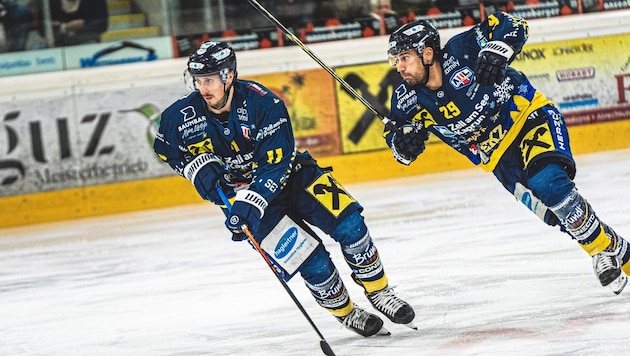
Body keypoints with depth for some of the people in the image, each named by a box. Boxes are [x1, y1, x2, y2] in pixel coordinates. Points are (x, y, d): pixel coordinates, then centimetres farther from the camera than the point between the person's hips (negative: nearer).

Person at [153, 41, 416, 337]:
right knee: (312, 262, -15)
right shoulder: (181, 117, -17)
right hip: (235, 190, 0)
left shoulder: (262, 102, -24)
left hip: (288, 172, 0)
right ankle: (346, 314, 9)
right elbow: (165, 148, 6)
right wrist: (197, 166, -11)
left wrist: (251, 202, -38)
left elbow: (276, 164, -26)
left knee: (349, 224, -17)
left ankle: (379, 292, 4)